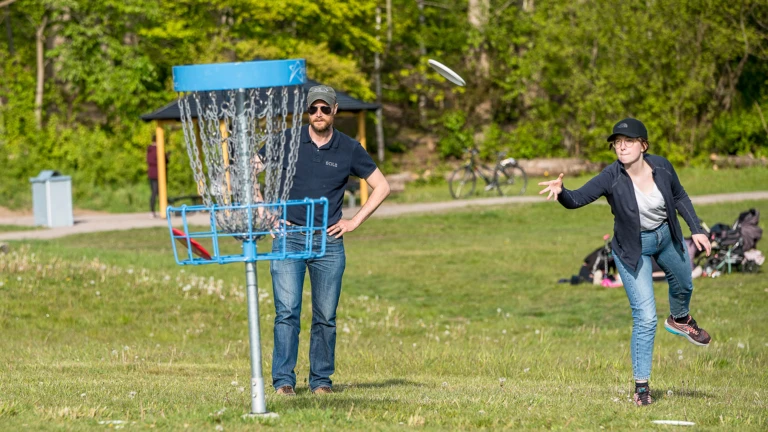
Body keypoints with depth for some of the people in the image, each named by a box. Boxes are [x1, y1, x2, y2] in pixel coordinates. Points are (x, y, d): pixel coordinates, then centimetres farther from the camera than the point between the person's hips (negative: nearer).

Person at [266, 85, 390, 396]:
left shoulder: (349, 149, 4)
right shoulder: (288, 141, 2)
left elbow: (381, 187, 14)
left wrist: (355, 221, 6)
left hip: (329, 241, 1)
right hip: (289, 238, -1)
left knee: (325, 317, 4)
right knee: (287, 312, -9)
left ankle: (321, 379, 13)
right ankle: (283, 379, -8)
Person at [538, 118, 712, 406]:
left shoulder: (661, 167, -18)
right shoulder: (612, 178, -28)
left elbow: (679, 197, 0)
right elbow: (577, 199, -36)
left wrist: (696, 229, -3)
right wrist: (561, 192, -56)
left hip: (667, 236, 4)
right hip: (633, 248, -4)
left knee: (683, 284, 30)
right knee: (645, 317, -11)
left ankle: (679, 320, 66)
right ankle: (641, 385, 0)